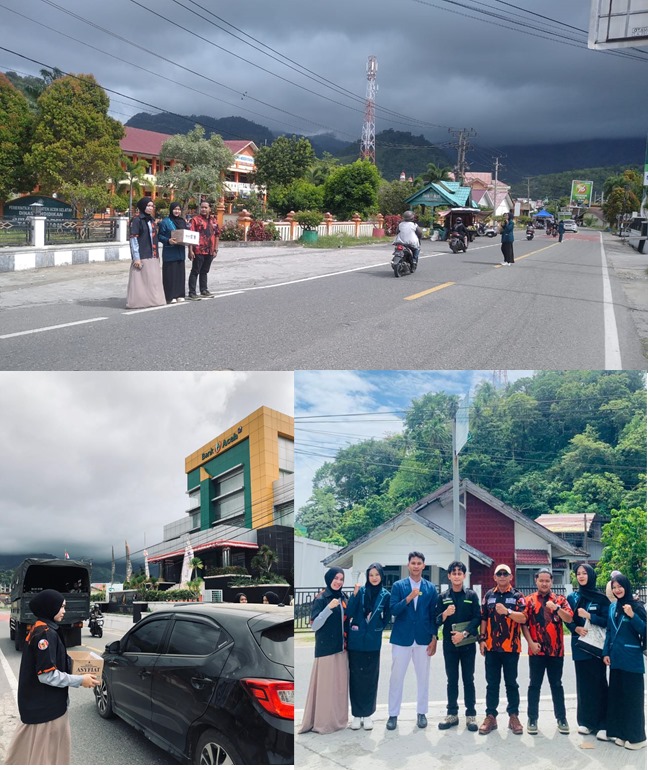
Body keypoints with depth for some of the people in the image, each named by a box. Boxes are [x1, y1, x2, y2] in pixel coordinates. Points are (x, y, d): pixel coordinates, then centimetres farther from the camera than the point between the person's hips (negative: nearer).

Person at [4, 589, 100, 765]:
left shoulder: (38, 629, 8)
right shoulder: (46, 634, -22)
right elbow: (47, 675, -24)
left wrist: (72, 664, 11)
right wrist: (80, 680, -18)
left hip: (36, 702, 9)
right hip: (45, 705, -9)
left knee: (30, 747, 21)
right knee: (45, 751, 3)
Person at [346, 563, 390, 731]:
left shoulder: (385, 595, -1)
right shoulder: (361, 591, -2)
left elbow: (387, 618, 10)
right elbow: (349, 613, -10)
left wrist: (377, 628, 2)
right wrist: (355, 594, -19)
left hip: (373, 642, 0)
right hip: (356, 640, 0)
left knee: (370, 678, 6)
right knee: (356, 677, 3)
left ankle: (367, 714, 16)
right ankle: (356, 714, 11)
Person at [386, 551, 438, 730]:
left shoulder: (430, 588, 4)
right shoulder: (398, 586, 0)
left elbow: (433, 615, 5)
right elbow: (393, 610, -10)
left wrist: (434, 638, 0)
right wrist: (408, 598, -24)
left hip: (423, 639, 1)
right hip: (401, 638, -1)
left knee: (423, 677, 8)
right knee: (396, 677, 2)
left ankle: (421, 713, 21)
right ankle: (393, 714, 11)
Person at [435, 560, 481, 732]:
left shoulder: (471, 595, 2)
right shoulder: (443, 597, 5)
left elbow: (477, 618, -5)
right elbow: (436, 621, 2)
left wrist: (464, 633, -15)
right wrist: (445, 614, -18)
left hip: (468, 644, -1)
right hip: (449, 644, 1)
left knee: (468, 679, 3)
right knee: (452, 680, 7)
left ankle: (471, 715, 9)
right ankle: (452, 714, 14)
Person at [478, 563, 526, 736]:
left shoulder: (517, 596, -1)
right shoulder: (488, 595, 8)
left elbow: (523, 618, -12)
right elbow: (483, 619, 10)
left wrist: (507, 611, -26)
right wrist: (482, 639, 3)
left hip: (511, 647, -2)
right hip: (491, 647, 2)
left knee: (511, 683, 6)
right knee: (492, 683, 7)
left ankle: (514, 717, 13)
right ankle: (491, 716, 12)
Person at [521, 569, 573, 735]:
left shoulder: (560, 599, 5)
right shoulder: (529, 600, 2)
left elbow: (569, 619, -8)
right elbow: (523, 623, -1)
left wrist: (556, 608, -24)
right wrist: (531, 642, -11)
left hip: (556, 650, 1)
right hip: (536, 650, -1)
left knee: (556, 685, 9)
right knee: (534, 685, 5)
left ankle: (561, 718, 17)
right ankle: (532, 719, 11)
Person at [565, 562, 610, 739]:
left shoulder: (601, 597, -1)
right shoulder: (572, 597, 8)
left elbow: (607, 620, -5)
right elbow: (568, 620, 9)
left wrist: (589, 616, -17)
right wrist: (576, 628, -10)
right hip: (579, 646, 3)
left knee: (598, 683, -5)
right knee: (583, 683, 5)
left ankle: (602, 724, -1)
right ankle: (585, 721, 14)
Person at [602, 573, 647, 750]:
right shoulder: (612, 607, 9)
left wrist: (632, 616, -25)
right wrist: (606, 652, 9)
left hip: (632, 659, -6)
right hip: (616, 659, 6)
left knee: (632, 696, 0)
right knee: (616, 695, 11)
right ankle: (620, 732, 21)